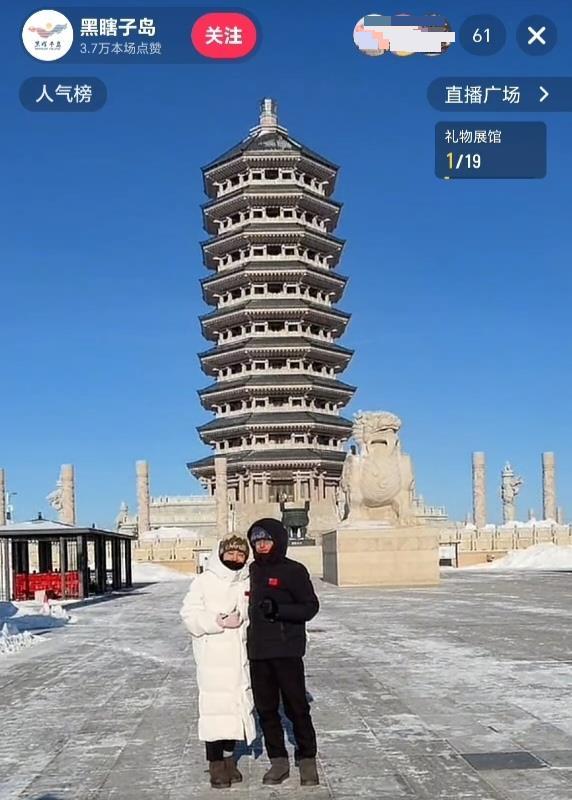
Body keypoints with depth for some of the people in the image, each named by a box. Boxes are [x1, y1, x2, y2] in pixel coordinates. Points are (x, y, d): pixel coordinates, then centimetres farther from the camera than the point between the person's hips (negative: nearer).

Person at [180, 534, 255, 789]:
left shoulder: (248, 583, 8)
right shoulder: (204, 581, -3)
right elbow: (190, 615, -9)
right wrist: (219, 622, -18)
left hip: (240, 659, 4)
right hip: (213, 659, -4)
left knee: (237, 707, 9)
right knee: (214, 708, -6)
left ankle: (229, 758, 23)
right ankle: (215, 763, 5)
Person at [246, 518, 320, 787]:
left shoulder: (294, 571, -6)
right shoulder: (254, 570, 12)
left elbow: (310, 607, -8)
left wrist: (278, 610, -20)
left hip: (287, 650, -6)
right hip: (258, 651, 6)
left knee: (297, 708, -1)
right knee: (265, 709, 9)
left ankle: (307, 760, 12)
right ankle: (278, 761, 19)